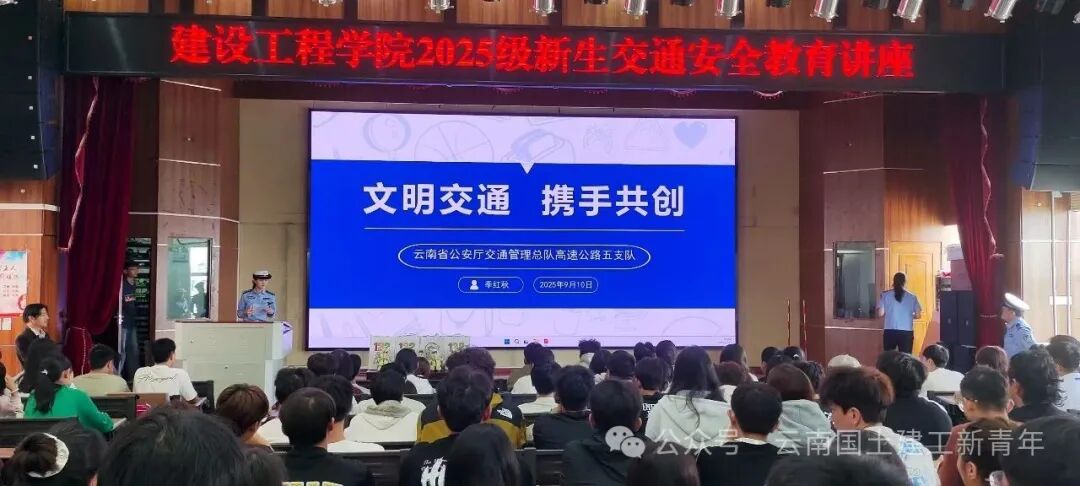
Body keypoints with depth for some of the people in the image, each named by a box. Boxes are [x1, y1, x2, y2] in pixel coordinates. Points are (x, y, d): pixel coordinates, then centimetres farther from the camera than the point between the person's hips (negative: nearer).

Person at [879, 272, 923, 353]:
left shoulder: (885, 295, -1)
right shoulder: (912, 297, 2)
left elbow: (880, 314, -3)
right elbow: (918, 315, 3)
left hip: (890, 331, 0)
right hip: (906, 332, 0)